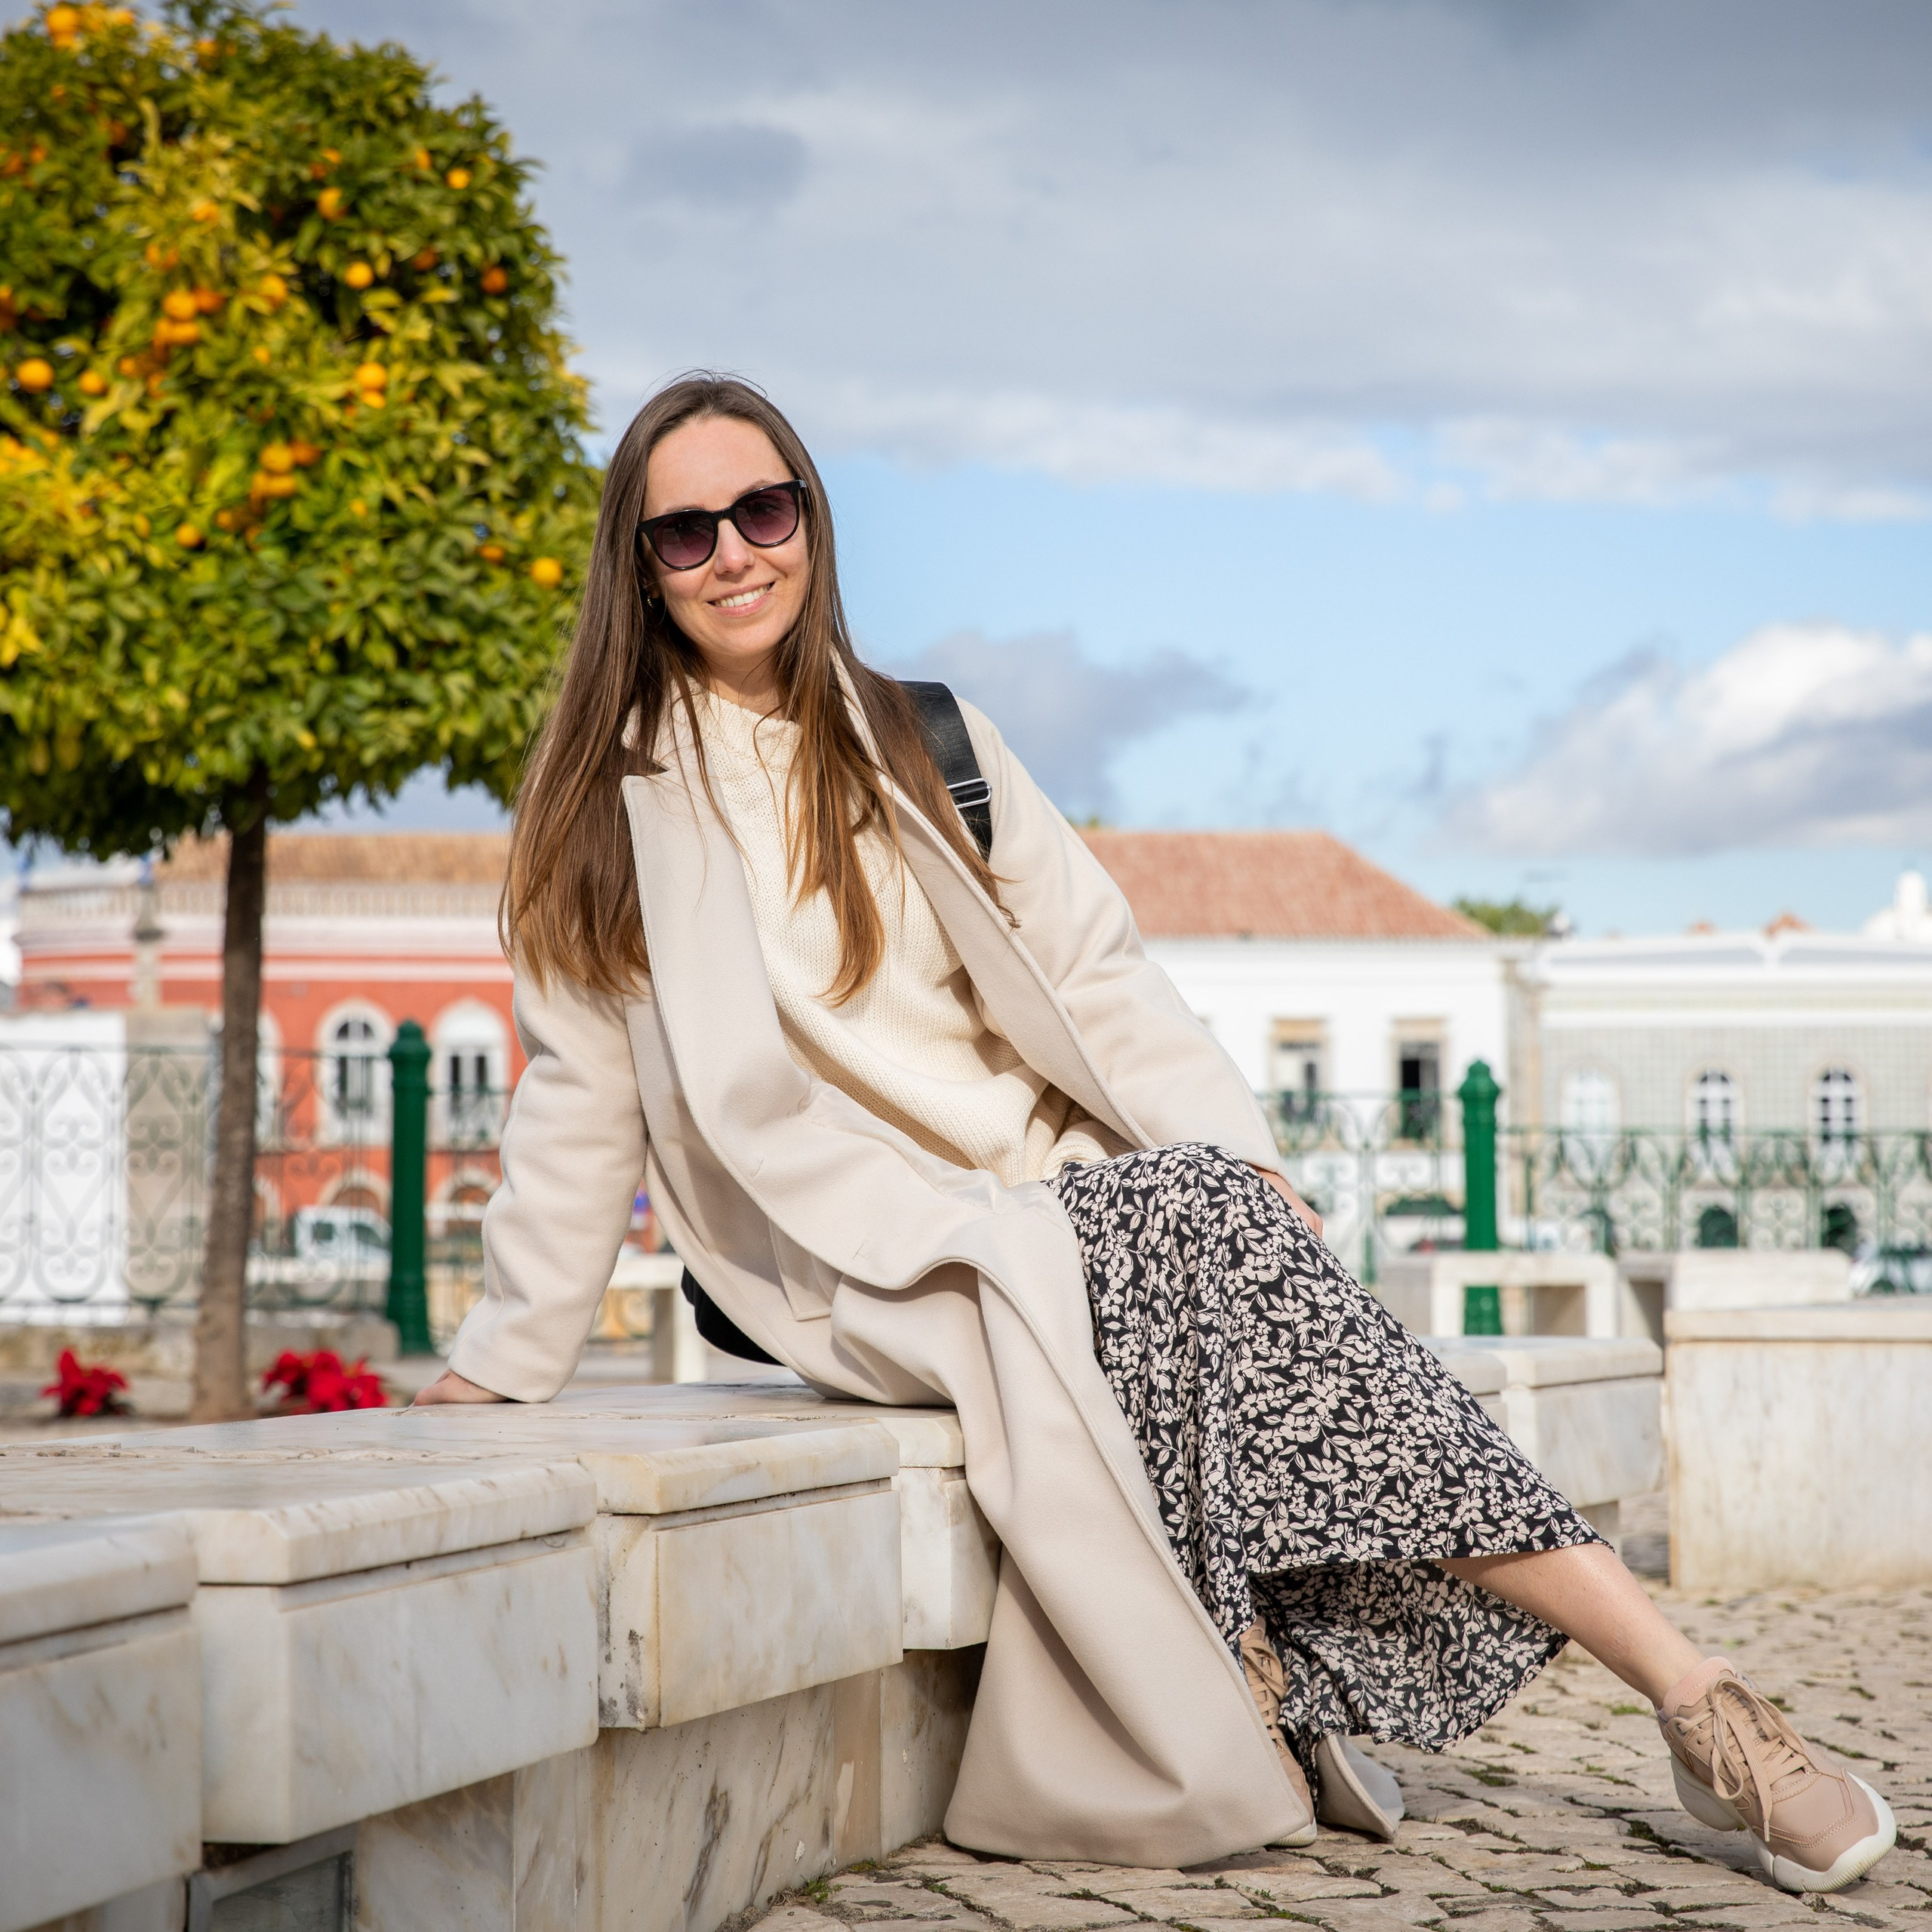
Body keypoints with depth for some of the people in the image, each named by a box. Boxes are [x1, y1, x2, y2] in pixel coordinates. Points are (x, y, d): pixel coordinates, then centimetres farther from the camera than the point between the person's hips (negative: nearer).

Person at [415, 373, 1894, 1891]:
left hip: (1061, 1192, 3)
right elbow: (579, 1109, 8)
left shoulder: (921, 745, 14)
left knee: (1208, 1196, -31)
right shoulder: (610, 809, 5)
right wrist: (497, 1368, 6)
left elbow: (1094, 980, 7)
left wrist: (1246, 1156, -8)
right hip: (869, 1265, -3)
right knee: (1181, 1219, -32)